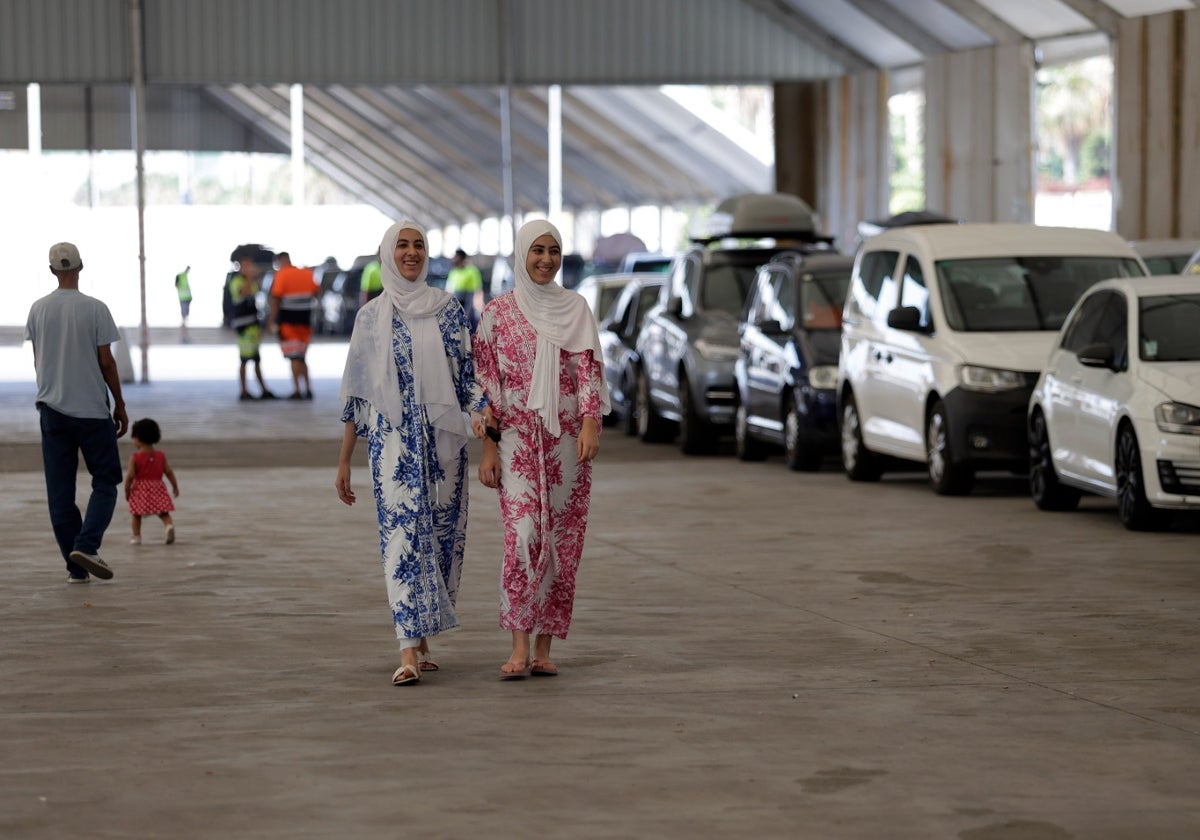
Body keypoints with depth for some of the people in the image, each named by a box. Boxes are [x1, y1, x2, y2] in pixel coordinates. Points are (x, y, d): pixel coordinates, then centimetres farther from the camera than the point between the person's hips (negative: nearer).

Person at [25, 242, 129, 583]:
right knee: (105, 481, 7)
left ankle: (76, 567, 6)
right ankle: (86, 545, -13)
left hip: (51, 407, 3)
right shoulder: (94, 309, -9)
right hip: (93, 408, -3)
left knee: (59, 491, 6)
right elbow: (107, 362, -7)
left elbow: (37, 360, 11)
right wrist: (120, 405, 3)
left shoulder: (38, 309, 2)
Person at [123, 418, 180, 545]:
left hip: (140, 489, -3)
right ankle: (169, 525, -20)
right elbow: (169, 472, 2)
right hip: (157, 488, 3)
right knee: (163, 512, 8)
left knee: (136, 514, 14)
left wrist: (127, 490, -2)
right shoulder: (161, 455, 1)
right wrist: (175, 486, 12)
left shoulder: (135, 457, -10)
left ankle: (136, 536, 15)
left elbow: (130, 475, -13)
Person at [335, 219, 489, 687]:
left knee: (442, 535, 4)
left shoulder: (449, 311, 8)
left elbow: (468, 374, 9)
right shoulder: (372, 316, 5)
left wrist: (479, 415, -13)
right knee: (402, 536, -11)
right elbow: (357, 393, 7)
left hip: (444, 440, 2)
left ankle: (421, 641, 17)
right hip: (393, 442, -2)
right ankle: (408, 652, -17)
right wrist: (344, 460, 5)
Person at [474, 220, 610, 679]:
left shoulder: (575, 308, 7)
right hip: (519, 439, -2)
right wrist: (488, 445, -3)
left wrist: (590, 422, -14)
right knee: (523, 537, -15)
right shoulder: (498, 312, 3)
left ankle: (544, 647, 10)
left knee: (561, 543, 3)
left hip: (567, 439, 2)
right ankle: (519, 647, -15)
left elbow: (588, 368, 0)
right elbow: (486, 383, 2)